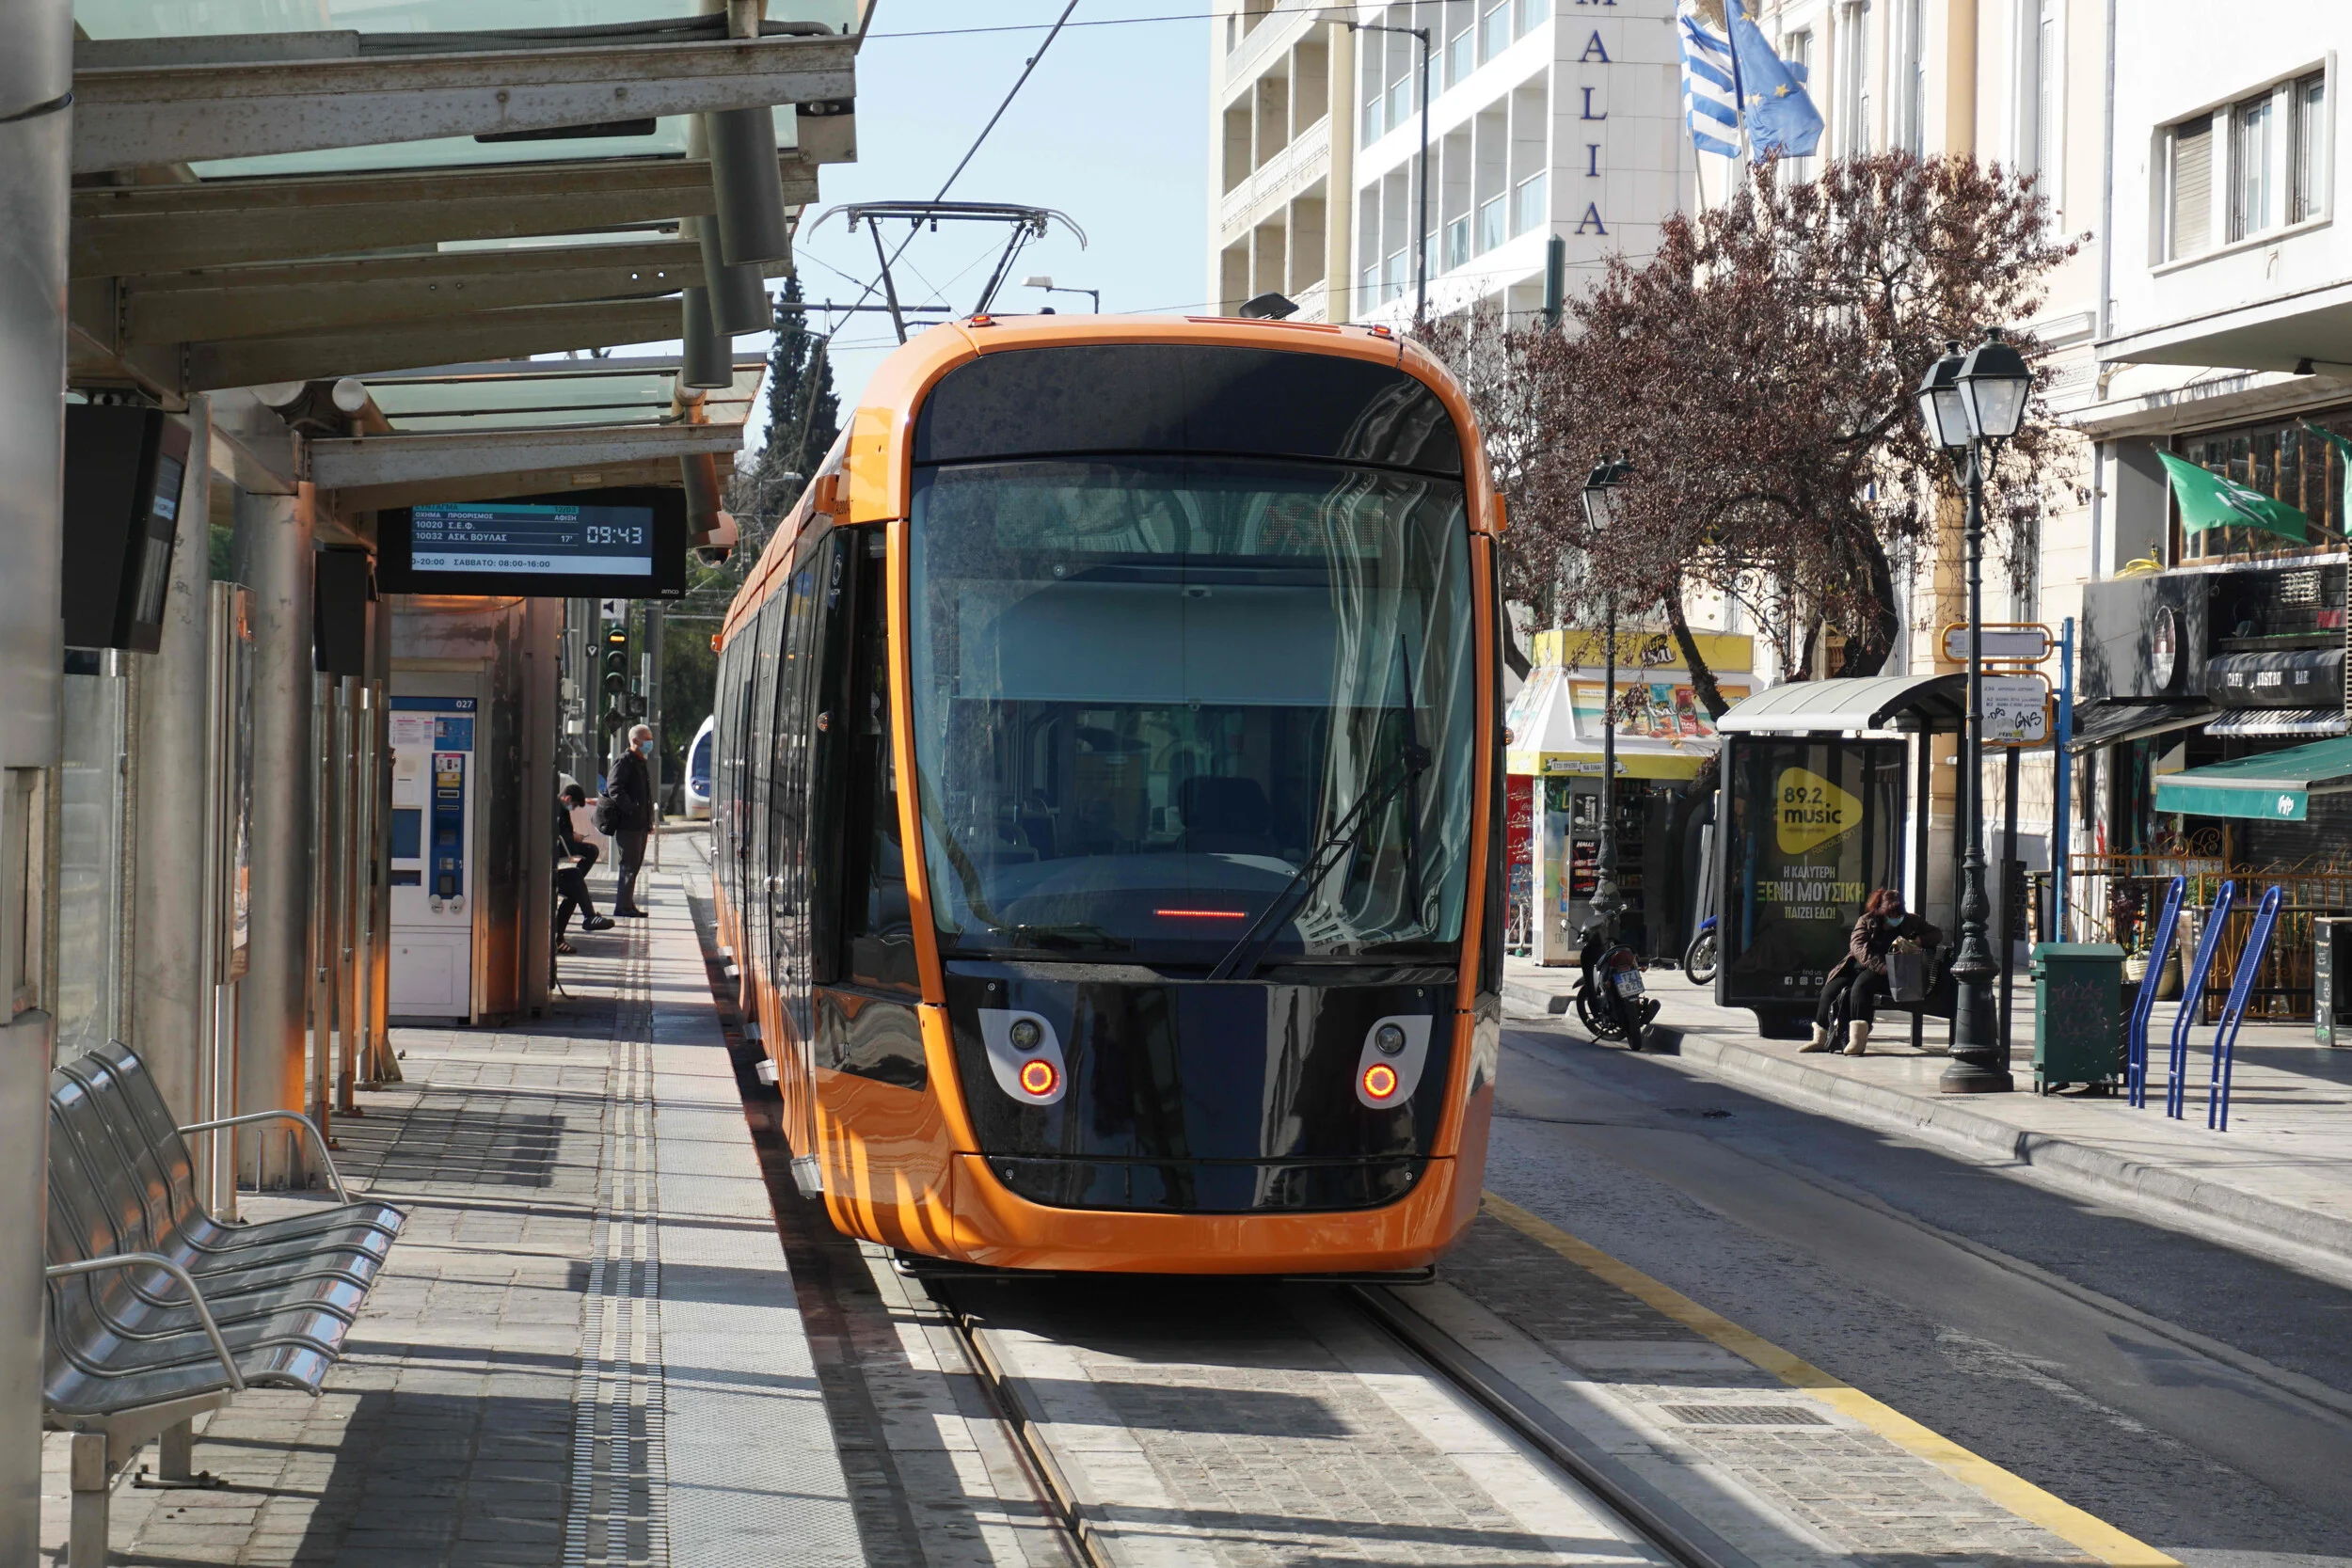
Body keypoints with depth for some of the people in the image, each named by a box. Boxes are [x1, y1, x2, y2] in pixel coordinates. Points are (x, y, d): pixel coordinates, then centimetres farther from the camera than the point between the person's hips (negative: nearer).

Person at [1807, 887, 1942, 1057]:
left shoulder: (1910, 921, 11)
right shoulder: (1867, 921, 8)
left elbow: (1937, 935, 15)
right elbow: (1857, 945, -9)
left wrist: (1918, 940, -8)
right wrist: (1880, 966, -24)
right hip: (1860, 966, 3)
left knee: (1860, 987, -34)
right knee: (1830, 990, -19)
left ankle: (1858, 1040, -42)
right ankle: (1820, 1038, -10)